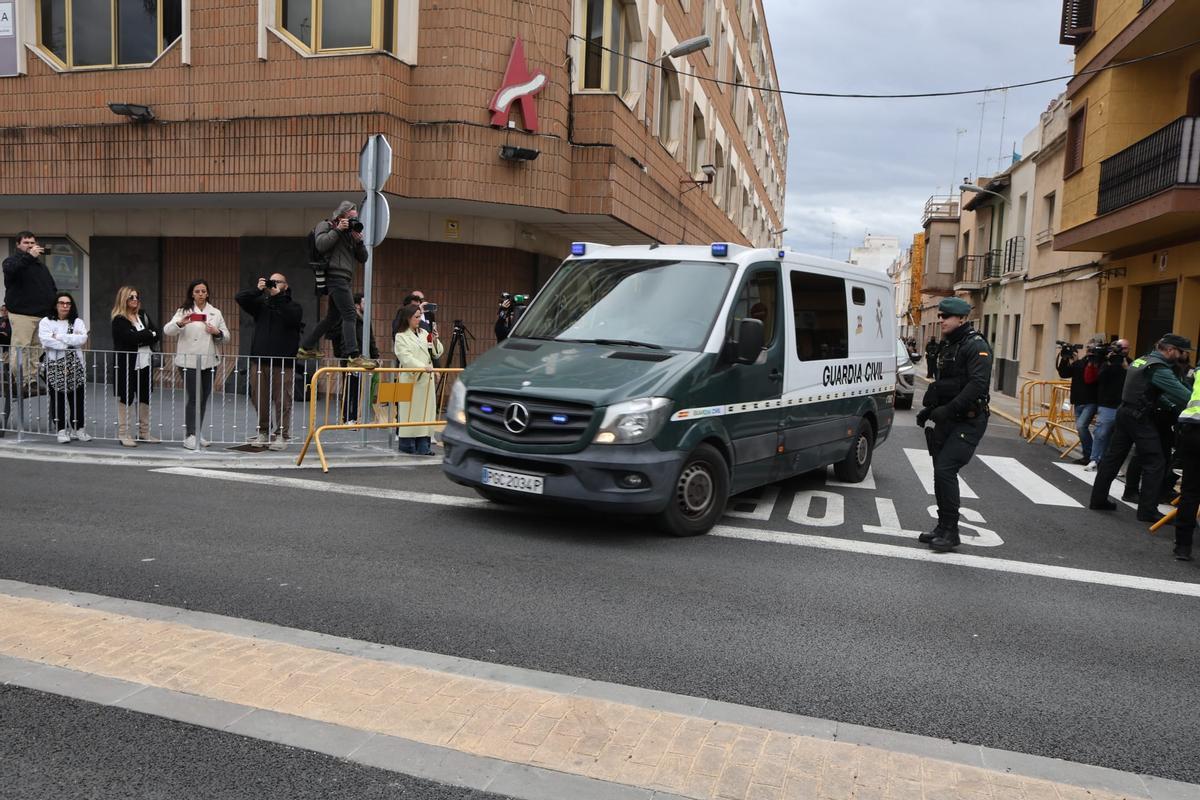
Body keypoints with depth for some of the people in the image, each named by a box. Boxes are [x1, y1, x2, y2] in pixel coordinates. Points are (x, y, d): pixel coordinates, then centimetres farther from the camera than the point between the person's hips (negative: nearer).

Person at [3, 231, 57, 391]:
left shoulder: (40, 266, 23)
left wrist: (55, 311, 15)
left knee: (36, 351, 5)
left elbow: (52, 289, 24)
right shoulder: (12, 260, 4)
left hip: (43, 314, 6)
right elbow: (10, 270, -22)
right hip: (22, 314, -6)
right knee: (20, 349, -8)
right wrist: (29, 256, -28)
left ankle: (32, 381, 9)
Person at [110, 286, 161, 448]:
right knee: (126, 399, 1)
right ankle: (124, 435, 6)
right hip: (126, 365, -6)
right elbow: (132, 337, -23)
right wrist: (150, 334, -9)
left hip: (144, 363, 6)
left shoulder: (143, 315, 11)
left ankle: (144, 432, 21)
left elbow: (158, 333, 1)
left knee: (145, 398, 12)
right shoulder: (119, 320, -8)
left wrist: (142, 337, -13)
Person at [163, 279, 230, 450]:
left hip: (209, 361, 4)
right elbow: (167, 330, -12)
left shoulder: (215, 312, 10)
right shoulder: (184, 311, -1)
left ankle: (197, 433, 20)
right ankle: (190, 435, -3)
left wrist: (217, 332, -11)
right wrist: (180, 323, -32)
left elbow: (226, 335, 12)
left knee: (204, 398, 9)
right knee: (194, 397, -9)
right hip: (189, 361, -4)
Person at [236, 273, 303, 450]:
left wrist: (277, 297, -15)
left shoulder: (293, 305, 6)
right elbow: (239, 297, 3)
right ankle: (263, 432, 19)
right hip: (259, 360, 4)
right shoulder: (261, 302, 15)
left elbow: (292, 318, -16)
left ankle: (282, 435, 3)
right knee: (260, 400, 7)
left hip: (283, 362, -3)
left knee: (282, 401, -4)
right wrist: (257, 290, -11)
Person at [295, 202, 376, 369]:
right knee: (349, 314, -17)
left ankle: (305, 348, 25)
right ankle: (354, 356, -23)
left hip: (343, 279, 9)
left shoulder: (351, 232, 22)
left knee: (333, 317, 15)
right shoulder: (326, 225, 4)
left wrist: (359, 241, 0)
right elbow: (321, 245, -15)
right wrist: (338, 230, -10)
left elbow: (363, 259, 16)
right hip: (335, 275, -9)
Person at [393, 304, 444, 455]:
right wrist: (423, 366, -26)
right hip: (411, 378, -5)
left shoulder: (425, 333, 13)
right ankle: (408, 446, 5)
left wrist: (435, 341, -4)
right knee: (410, 411, -4)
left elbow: (437, 354, 13)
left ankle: (423, 446, 7)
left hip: (426, 379, 5)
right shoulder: (401, 336, -2)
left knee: (426, 411, 4)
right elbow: (407, 358, -15)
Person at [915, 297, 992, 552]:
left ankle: (950, 531, -6)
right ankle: (944, 527, 21)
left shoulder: (976, 346, -12)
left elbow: (978, 384, -24)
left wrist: (949, 409, -28)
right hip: (946, 420, 9)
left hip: (968, 421, -9)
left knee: (945, 470, -15)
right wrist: (929, 408, 15)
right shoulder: (947, 345, 17)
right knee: (942, 472, 10)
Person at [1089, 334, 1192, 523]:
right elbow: (1183, 394, -17)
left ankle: (1098, 499, 15)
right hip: (1140, 418, -9)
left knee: (1112, 457, 11)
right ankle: (1148, 511, -1)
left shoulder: (1140, 360, 13)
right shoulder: (1159, 369, -15)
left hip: (1125, 413, 9)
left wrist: (1170, 403, 10)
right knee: (1155, 463, -2)